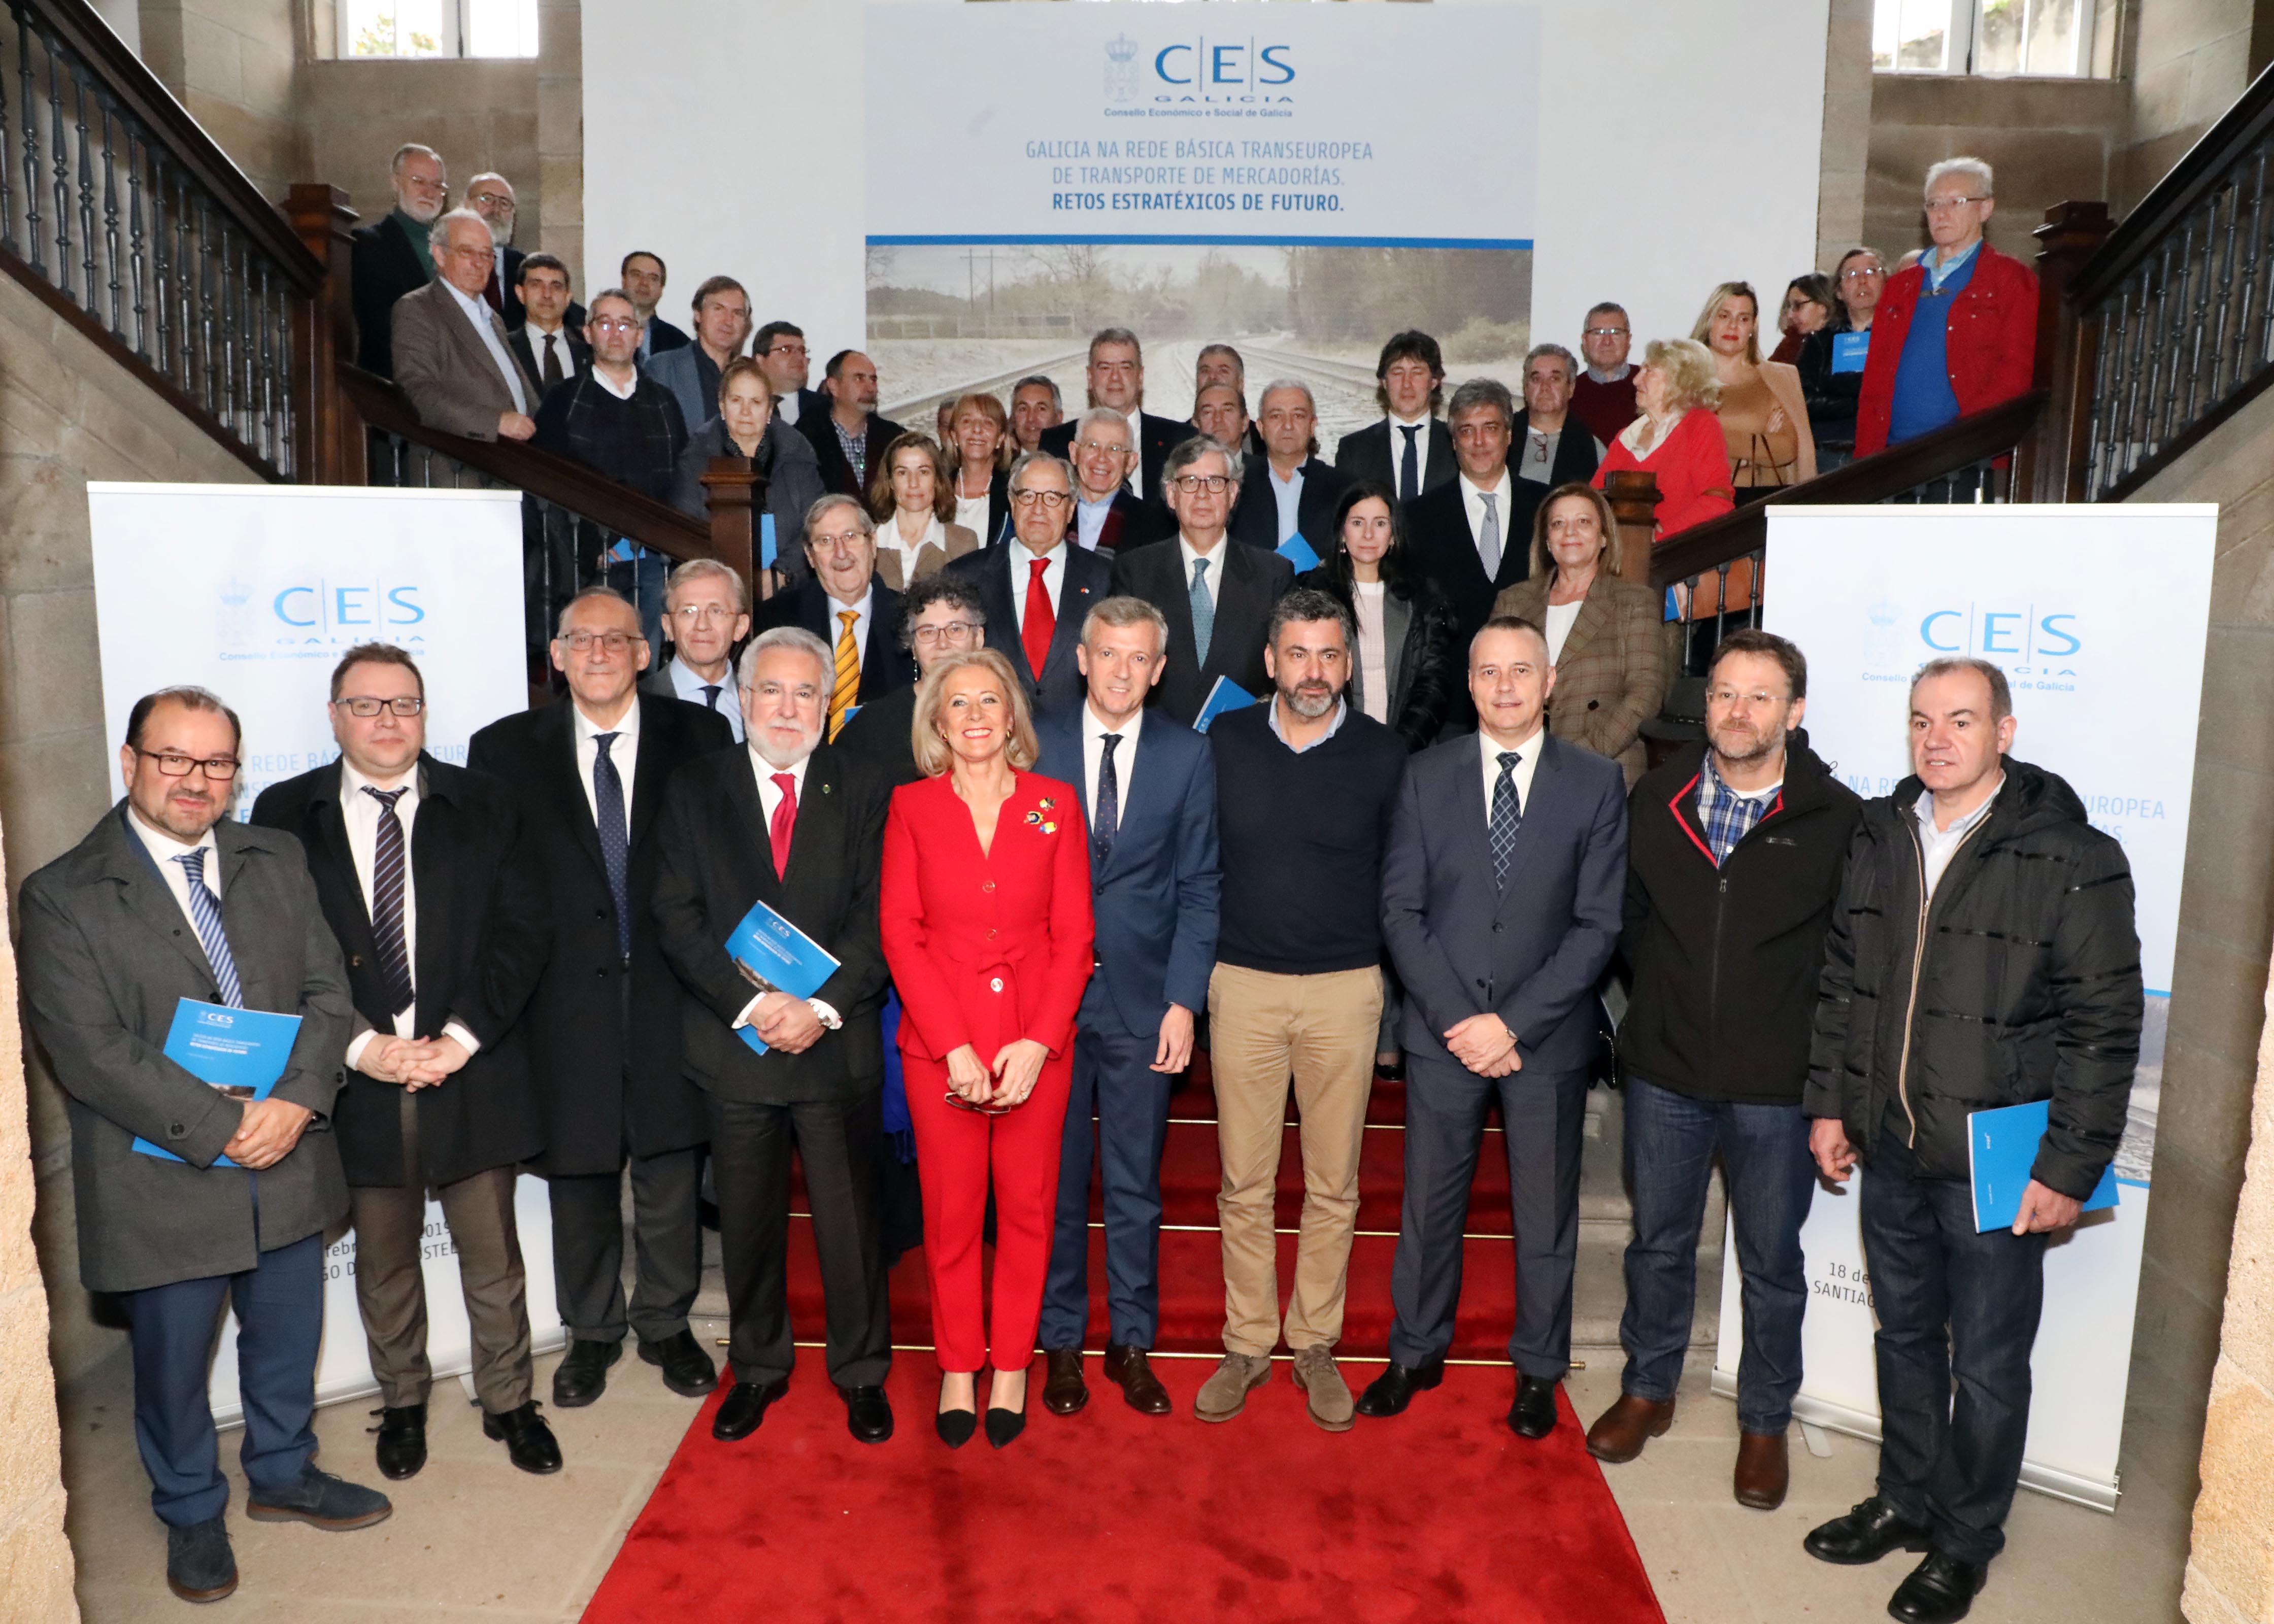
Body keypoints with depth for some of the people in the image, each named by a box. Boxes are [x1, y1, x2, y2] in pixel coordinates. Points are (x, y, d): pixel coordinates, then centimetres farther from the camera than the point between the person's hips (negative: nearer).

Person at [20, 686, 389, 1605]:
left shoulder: (279, 862, 4)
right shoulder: (63, 898, -9)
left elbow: (327, 992, 0)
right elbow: (89, 1050, -16)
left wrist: (297, 1100, -16)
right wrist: (219, 1129, -21)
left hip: (288, 1164, 4)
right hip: (163, 1182, -4)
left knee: (288, 1339, 20)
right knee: (172, 1364, 15)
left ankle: (283, 1476, 45)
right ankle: (192, 1515, 39)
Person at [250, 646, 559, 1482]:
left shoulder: (485, 805, 1)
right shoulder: (285, 814, 1)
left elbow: (523, 932, -4)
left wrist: (462, 1036, -14)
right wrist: (362, 1046, -14)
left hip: (473, 1072, 0)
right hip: (356, 1078, 0)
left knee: (493, 1255, 11)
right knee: (384, 1260, 17)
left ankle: (509, 1401, 30)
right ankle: (402, 1403, 38)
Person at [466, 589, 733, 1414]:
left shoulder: (698, 736, 1)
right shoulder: (505, 749, 3)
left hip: (668, 997, 0)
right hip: (565, 1000, 1)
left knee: (670, 1175, 10)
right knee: (578, 1177, 13)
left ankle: (666, 1325, 32)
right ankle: (592, 1332, 34)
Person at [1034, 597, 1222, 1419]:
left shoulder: (1189, 755, 2)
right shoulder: (1034, 746, 1)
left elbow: (1198, 887, 1)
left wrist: (1183, 1001, -6)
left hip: (1142, 1000, 0)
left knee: (1135, 1184, 10)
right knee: (1055, 1181, 10)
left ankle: (1132, 1343, 25)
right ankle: (1061, 1342, 26)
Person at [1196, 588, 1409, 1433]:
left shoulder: (1383, 756, -3)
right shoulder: (1226, 741, 1)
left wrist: (1389, 966, 2)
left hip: (1345, 990, 0)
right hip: (1243, 984, 1)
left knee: (1333, 1183, 9)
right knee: (1244, 1181, 7)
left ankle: (1315, 1344, 25)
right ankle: (1247, 1345, 21)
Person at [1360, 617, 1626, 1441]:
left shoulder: (1597, 783, -2)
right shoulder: (1427, 775, 2)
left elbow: (1597, 924, -7)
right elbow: (1401, 909, -2)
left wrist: (1514, 1024, -13)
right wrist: (1457, 1018, -11)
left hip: (1546, 1037, -1)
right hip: (1443, 1032, 1)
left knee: (1545, 1212, 12)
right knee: (1429, 1202, 12)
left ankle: (1537, 1368, 31)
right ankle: (1417, 1352, 32)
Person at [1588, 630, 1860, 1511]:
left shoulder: (1836, 818, -11)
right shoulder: (1656, 800, -1)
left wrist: (1800, 1025, -4)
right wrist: (1668, 994, 8)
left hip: (1776, 1083, -2)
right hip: (1664, 1069, 3)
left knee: (1771, 1262, 12)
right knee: (1658, 1240, 17)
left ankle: (1764, 1422, 32)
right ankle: (1648, 1389, 36)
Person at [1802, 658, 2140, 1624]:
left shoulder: (2072, 860, -13)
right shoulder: (1880, 838, 3)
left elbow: (2103, 1027, -12)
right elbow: (1842, 982, 11)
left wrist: (2071, 1167, -13)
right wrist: (1830, 1103, 9)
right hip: (1892, 1147, 5)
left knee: (1988, 1364, 10)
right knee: (1904, 1338, 20)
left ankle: (1966, 1543, 30)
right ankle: (1906, 1502, 40)